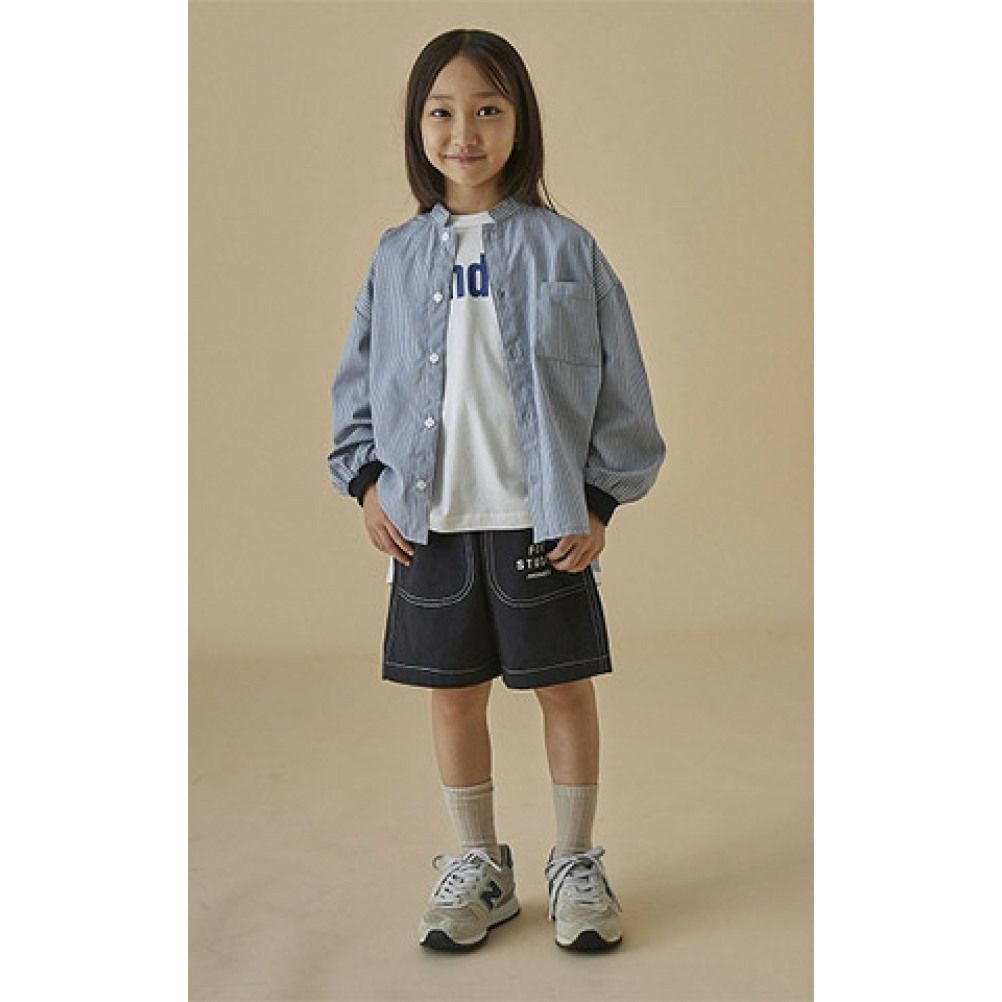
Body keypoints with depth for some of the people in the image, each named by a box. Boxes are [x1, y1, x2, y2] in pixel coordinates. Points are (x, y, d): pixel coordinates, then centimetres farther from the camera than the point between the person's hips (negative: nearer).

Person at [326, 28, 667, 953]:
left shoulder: (563, 248, -4)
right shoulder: (398, 256, 4)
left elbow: (618, 382, -2)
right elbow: (360, 380, 11)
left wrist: (600, 497, -5)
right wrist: (366, 478, 0)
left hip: (546, 520, -2)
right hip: (430, 521, 2)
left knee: (565, 689, 9)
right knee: (453, 694, 11)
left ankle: (576, 865, 28)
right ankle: (478, 866, 30)